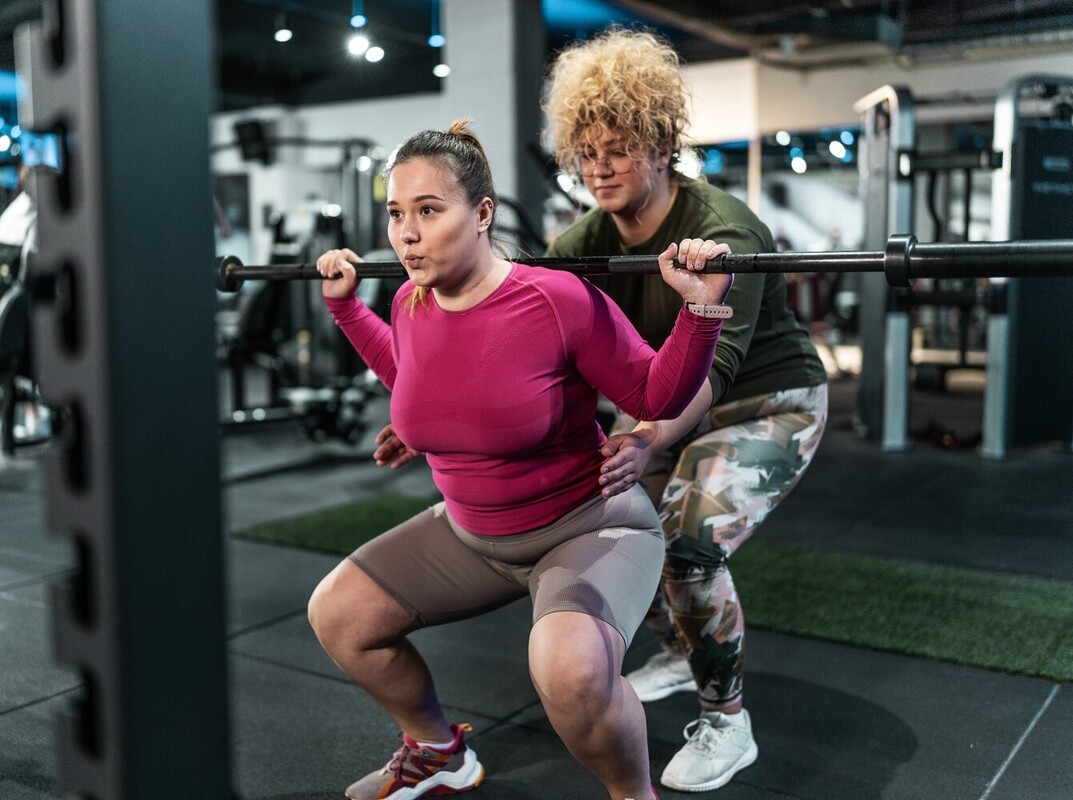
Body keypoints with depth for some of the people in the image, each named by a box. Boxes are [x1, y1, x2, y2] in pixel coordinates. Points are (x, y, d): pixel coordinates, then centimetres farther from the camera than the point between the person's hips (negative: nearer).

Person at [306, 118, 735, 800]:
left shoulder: (559, 300, -26)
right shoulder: (410, 305, -7)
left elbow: (657, 397, -14)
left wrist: (702, 308, -28)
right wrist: (344, 303, 16)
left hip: (588, 525, -7)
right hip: (472, 533, 7)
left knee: (571, 669, -36)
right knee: (336, 614, 8)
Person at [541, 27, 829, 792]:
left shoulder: (719, 229, -28)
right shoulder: (590, 237, -8)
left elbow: (715, 358, -40)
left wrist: (654, 441, -59)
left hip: (769, 403, -7)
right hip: (674, 404, 7)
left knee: (689, 541, -25)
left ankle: (726, 724, -2)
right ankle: (680, 650, 28)